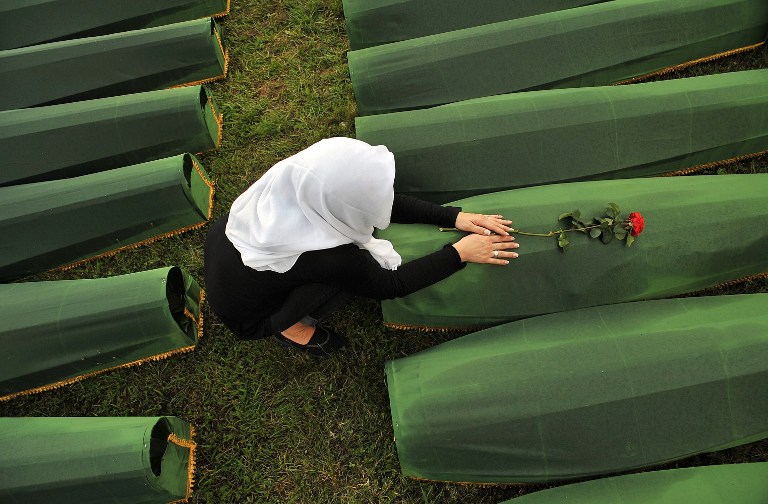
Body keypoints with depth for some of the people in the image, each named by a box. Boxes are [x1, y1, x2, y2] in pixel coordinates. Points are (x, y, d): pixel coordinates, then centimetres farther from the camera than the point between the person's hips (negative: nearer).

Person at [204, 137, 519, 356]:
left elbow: (388, 202, -9)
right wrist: (460, 253, -16)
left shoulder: (301, 175, -22)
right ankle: (286, 326, 3)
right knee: (366, 262, -17)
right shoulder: (328, 257, -38)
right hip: (243, 315, -6)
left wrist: (454, 217, -9)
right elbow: (392, 285, -19)